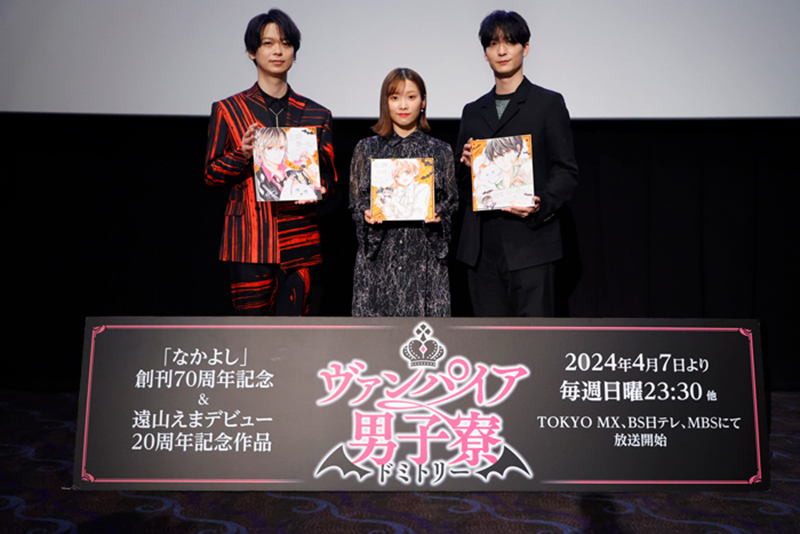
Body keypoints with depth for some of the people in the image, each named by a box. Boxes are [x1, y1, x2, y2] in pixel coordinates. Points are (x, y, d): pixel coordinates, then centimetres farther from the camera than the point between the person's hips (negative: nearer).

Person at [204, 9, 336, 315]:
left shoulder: (316, 115, 11)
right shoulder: (228, 110, 7)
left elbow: (328, 175, 15)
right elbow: (211, 173, 7)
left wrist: (317, 190, -8)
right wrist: (243, 154, -13)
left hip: (298, 237, 2)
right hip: (249, 236, -2)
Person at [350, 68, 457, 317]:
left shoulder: (440, 151, 9)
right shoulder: (367, 149, 8)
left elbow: (452, 200, 10)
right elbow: (355, 201, 10)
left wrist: (438, 214, -10)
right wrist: (366, 214, -11)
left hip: (425, 253, 0)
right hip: (380, 253, 0)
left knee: (425, 315, -4)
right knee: (378, 314, -2)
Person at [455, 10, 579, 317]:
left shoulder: (549, 103, 5)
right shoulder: (473, 111, 18)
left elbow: (567, 171, 0)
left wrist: (541, 205, -18)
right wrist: (467, 165, -3)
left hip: (529, 242, -4)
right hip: (482, 246, 5)